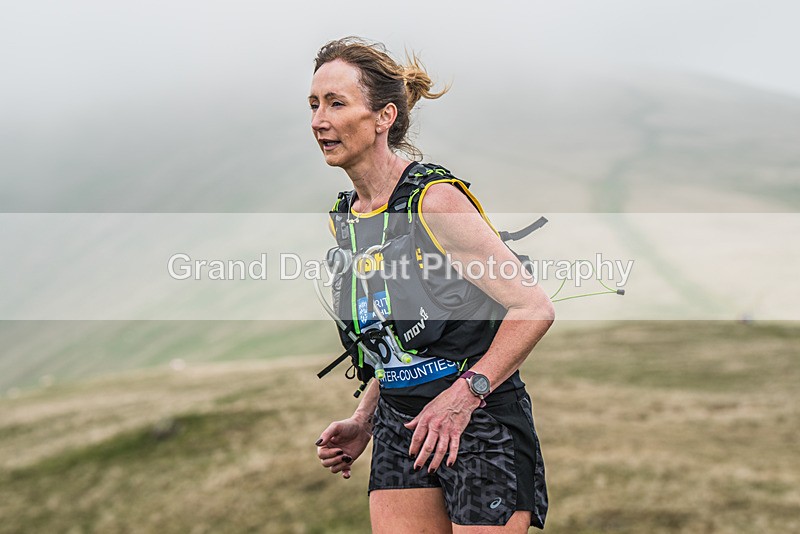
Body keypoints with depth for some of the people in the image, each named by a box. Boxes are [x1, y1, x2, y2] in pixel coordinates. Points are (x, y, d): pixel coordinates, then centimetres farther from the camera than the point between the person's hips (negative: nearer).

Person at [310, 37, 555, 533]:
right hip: (401, 431, 7)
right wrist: (364, 421, 9)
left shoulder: (434, 199, -15)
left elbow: (534, 307, -15)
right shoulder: (343, 218, 7)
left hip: (483, 426, -6)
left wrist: (465, 393, -21)